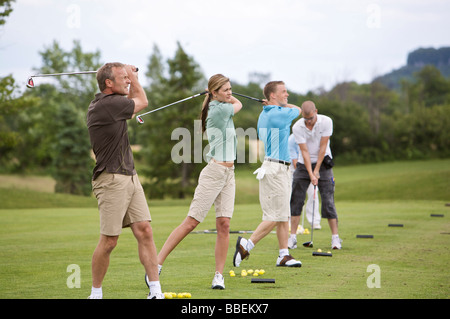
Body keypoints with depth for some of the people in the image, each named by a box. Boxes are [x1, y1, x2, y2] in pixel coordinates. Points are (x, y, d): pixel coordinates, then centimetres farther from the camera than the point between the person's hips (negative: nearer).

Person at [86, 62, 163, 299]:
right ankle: (95, 294, 9)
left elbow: (130, 105, 35)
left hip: (130, 177, 9)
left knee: (145, 232, 0)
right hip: (111, 180, -9)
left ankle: (155, 292, -1)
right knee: (109, 241, -5)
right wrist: (133, 76, 17)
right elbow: (142, 102, 2)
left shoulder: (110, 103, 13)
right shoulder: (107, 105, -15)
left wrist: (131, 77, 24)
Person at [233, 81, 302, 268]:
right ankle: (246, 245, -6)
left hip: (280, 169, 10)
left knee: (284, 216, 9)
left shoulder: (264, 114, 14)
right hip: (275, 169, -10)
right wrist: (279, 104, 17)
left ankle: (283, 255, 9)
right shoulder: (279, 114, -15)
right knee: (275, 216, -8)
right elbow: (298, 110, 7)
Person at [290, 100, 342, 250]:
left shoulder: (326, 122, -15)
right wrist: (311, 174, -21)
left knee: (328, 200, -7)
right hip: (304, 164, 1)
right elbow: (304, 151, -16)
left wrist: (317, 170, -13)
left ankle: (335, 237, -4)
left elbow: (323, 147, -13)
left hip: (322, 162, -1)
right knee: (296, 200, -3)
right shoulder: (297, 127, -14)